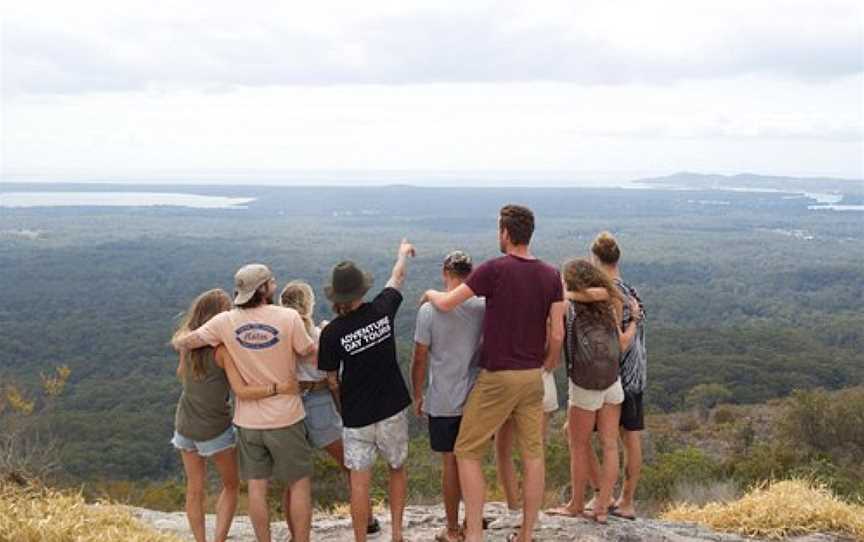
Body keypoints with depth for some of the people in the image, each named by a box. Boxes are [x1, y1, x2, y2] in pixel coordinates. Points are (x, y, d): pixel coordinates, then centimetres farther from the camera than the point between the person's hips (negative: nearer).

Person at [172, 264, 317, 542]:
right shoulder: (289, 317, -16)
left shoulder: (225, 322, -8)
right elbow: (312, 353, -5)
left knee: (256, 486, 12)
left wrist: (179, 341, 17)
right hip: (286, 417, -2)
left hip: (248, 420, 3)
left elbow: (182, 342, -7)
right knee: (299, 484, 11)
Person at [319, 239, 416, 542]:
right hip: (392, 408, 3)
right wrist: (403, 252, 32)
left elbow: (332, 380, -4)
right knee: (397, 470, 20)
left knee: (360, 481, 3)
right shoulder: (382, 309, -8)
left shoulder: (332, 332, -14)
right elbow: (397, 277, 14)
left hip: (356, 415, -3)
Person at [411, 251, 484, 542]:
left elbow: (420, 359, -8)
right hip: (477, 398, 3)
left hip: (443, 401, -2)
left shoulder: (430, 309, -12)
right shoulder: (484, 307, -6)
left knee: (450, 463, 7)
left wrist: (417, 395, 5)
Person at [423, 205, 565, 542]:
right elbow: (557, 334, 0)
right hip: (532, 376, 5)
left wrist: (430, 294, 13)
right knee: (533, 454, 11)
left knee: (467, 453, 6)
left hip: (497, 378, -5)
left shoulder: (495, 269, -15)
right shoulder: (551, 276, 0)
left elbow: (446, 304, -9)